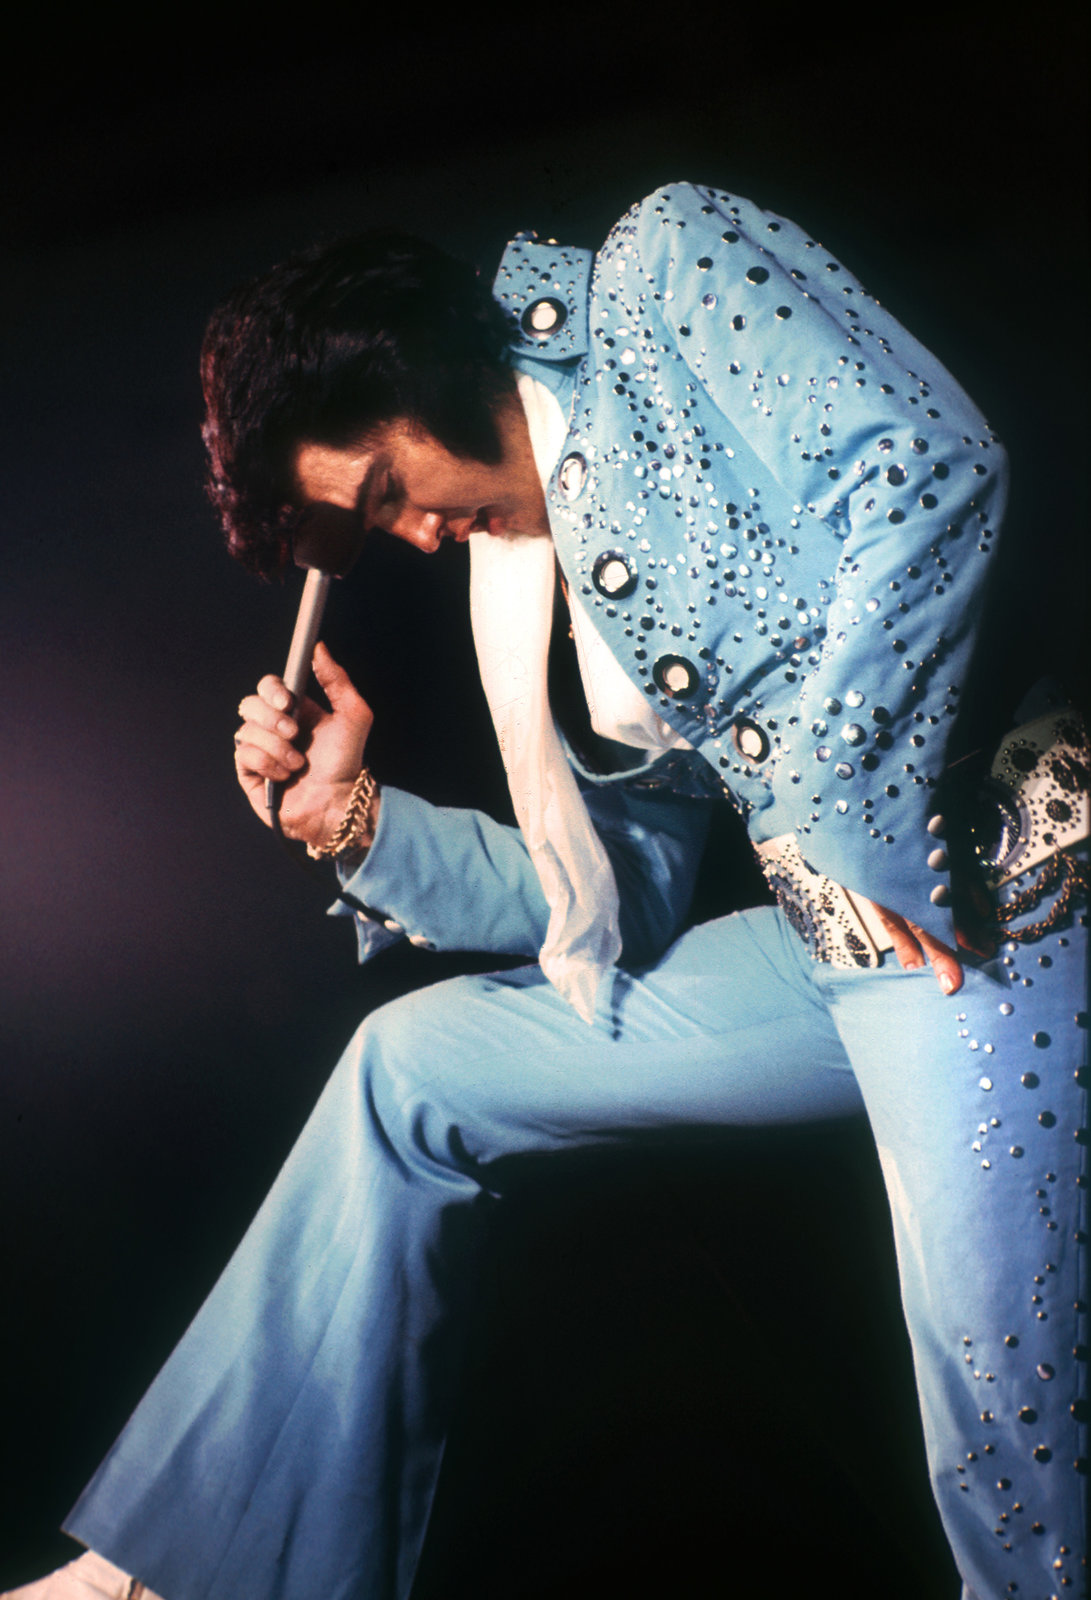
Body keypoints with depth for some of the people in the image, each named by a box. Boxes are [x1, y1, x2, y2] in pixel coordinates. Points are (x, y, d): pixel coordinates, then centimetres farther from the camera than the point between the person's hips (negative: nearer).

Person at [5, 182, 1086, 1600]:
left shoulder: (666, 270, 1)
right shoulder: (558, 558, 18)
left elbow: (926, 457, -16)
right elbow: (622, 893, 13)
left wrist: (831, 800, -17)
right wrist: (355, 816, 8)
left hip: (977, 902, -8)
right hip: (832, 933, 8)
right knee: (409, 1070, 12)